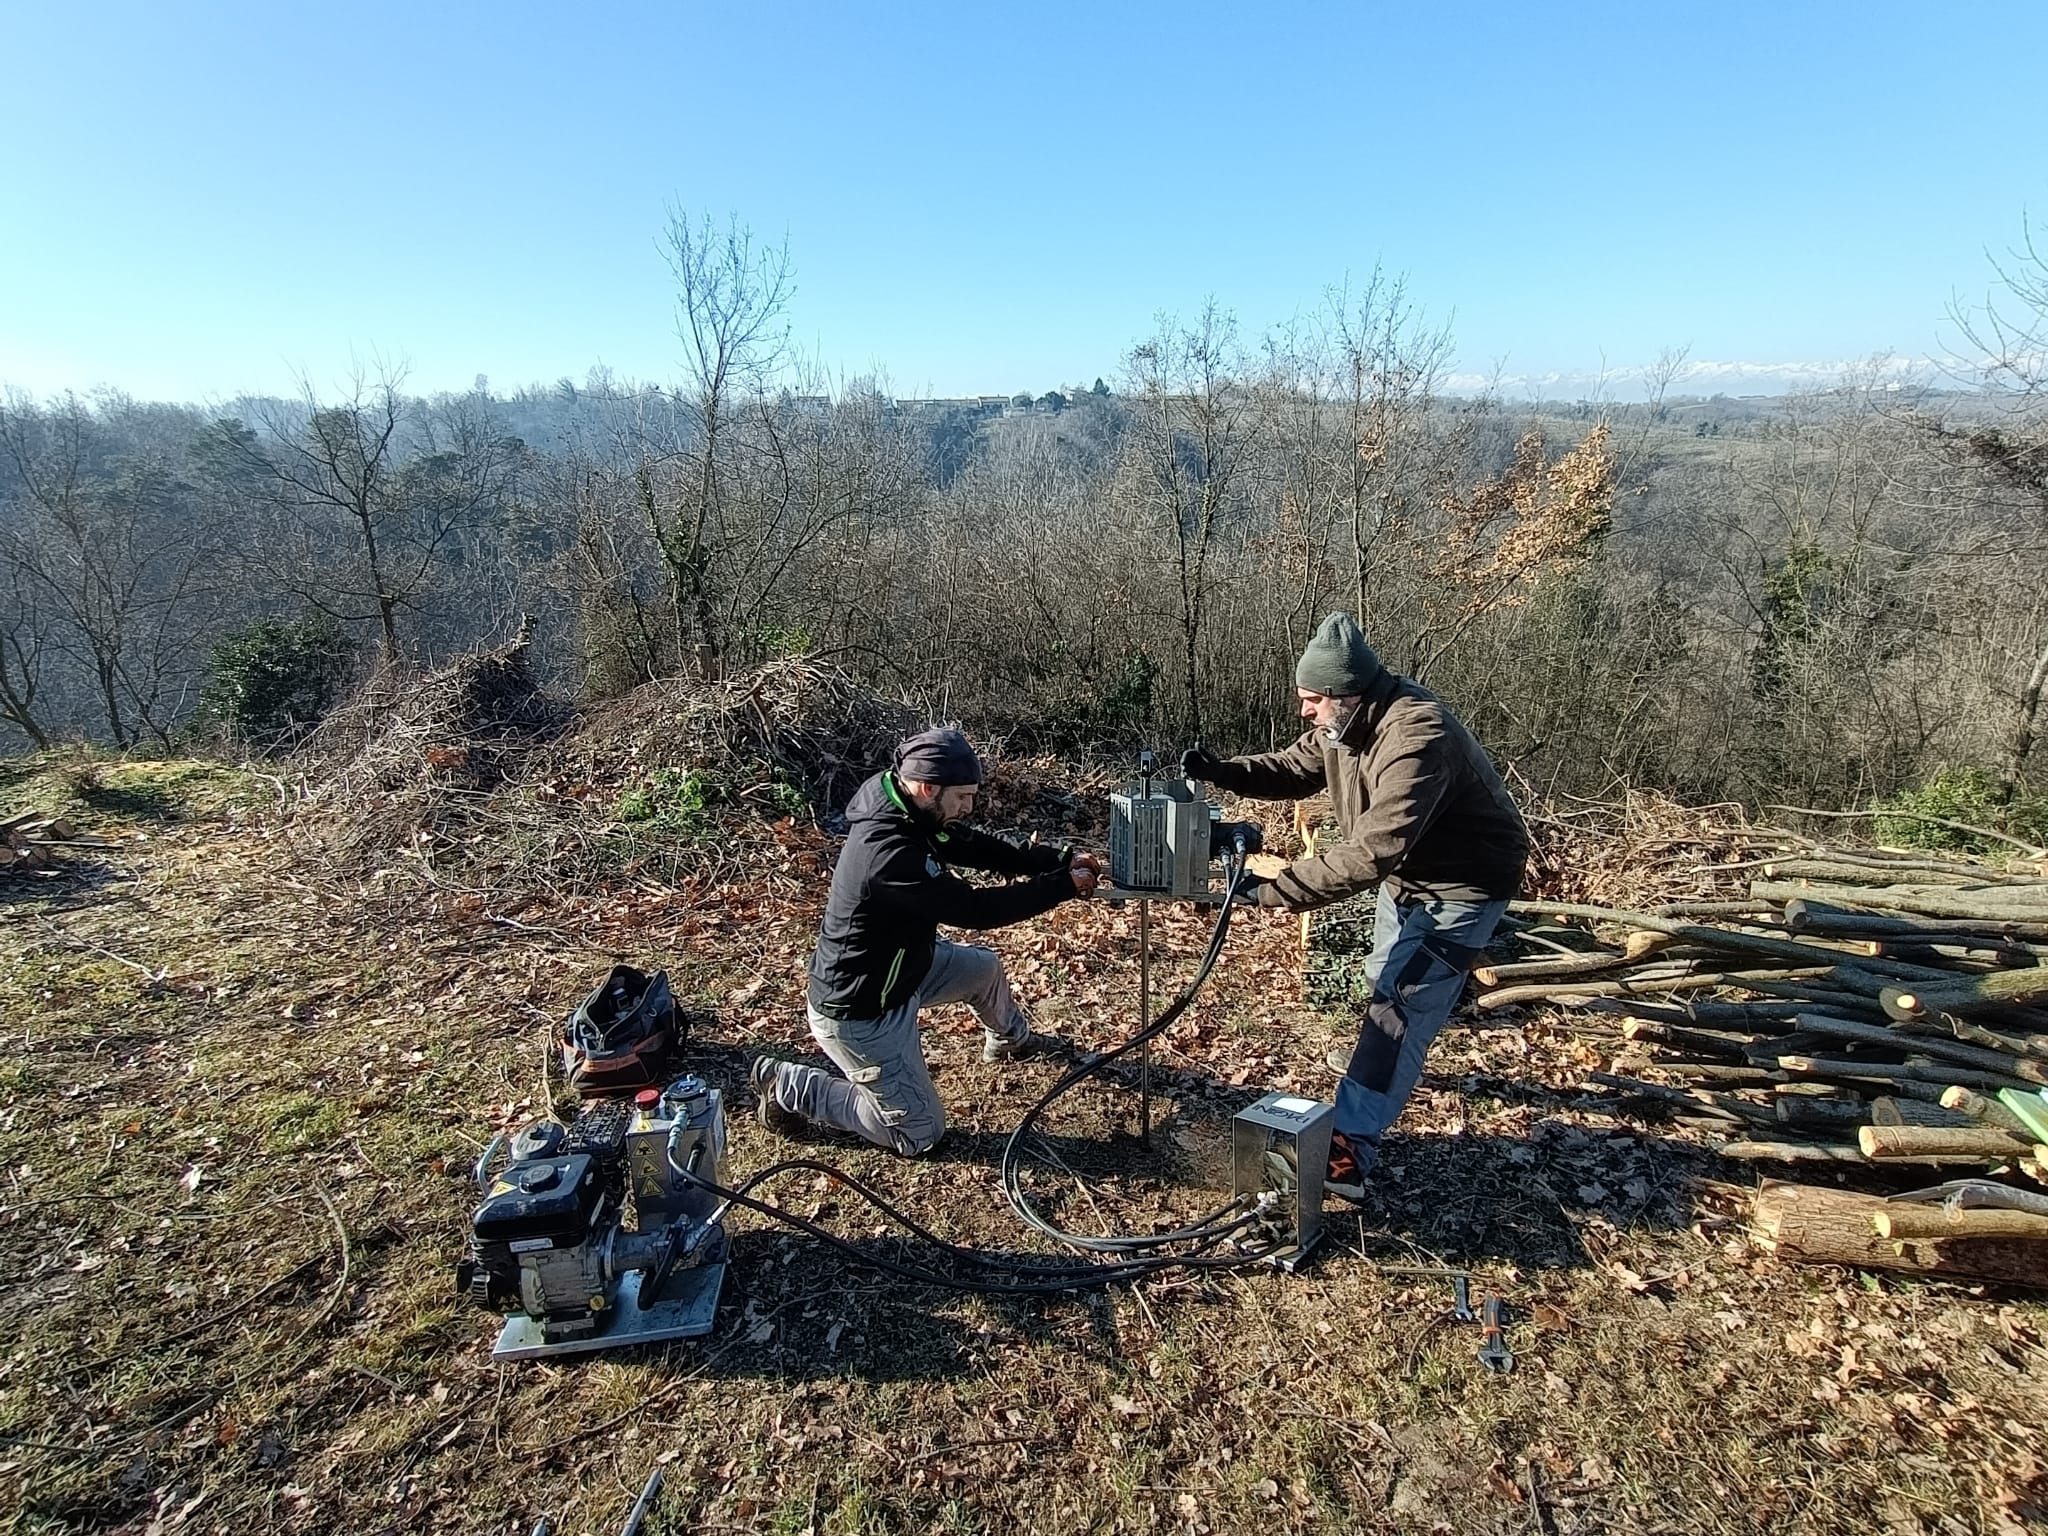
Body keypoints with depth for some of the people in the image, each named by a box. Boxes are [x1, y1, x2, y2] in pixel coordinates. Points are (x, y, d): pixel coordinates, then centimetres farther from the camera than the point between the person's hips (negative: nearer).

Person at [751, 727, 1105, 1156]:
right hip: (859, 1013, -9)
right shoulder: (890, 852, -36)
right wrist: (1064, 886, -22)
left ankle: (1011, 1040, 53)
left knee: (985, 966, 22)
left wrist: (1060, 860, -6)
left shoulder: (908, 813, -7)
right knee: (919, 1133, 4)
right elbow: (971, 908, -31)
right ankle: (789, 1087, 10)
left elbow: (976, 847, 3)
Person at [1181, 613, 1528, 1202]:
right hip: (1407, 871, 9)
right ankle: (1381, 1057, 56)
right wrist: (1221, 770, -17)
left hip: (1463, 883, -9)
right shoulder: (1343, 722, -11)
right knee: (1386, 978, 28)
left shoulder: (1415, 738, -39)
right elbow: (1293, 770, 0)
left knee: (1401, 1005, -14)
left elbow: (1371, 852, -45)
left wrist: (1275, 889, -44)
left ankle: (1348, 1151, -12)